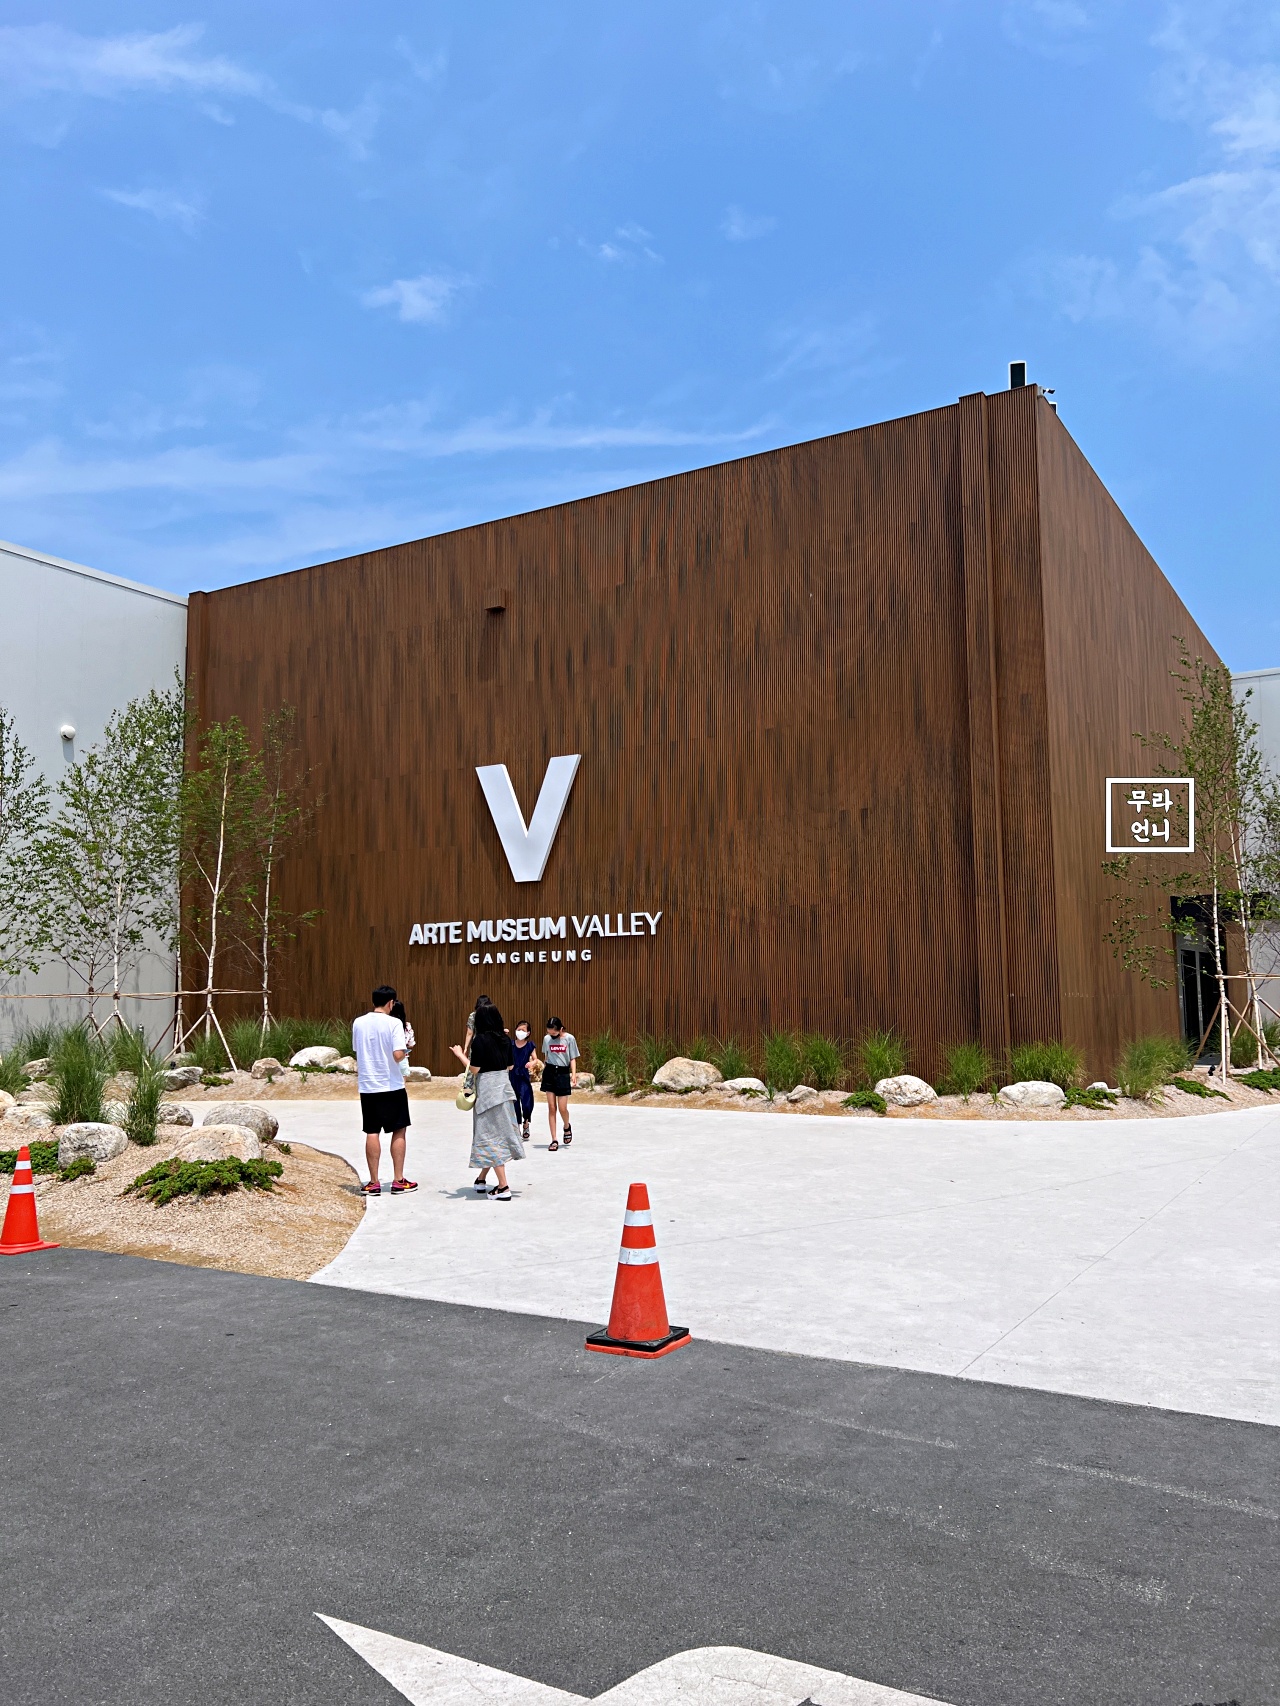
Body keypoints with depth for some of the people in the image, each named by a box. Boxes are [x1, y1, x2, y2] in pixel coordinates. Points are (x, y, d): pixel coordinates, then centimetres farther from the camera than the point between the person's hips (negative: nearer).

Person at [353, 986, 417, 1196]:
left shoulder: (358, 1023, 3)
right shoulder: (393, 1023, -12)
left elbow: (357, 1053, 11)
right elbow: (397, 1055, -18)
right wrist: (405, 1053, 3)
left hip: (367, 1086, 4)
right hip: (392, 1086, -4)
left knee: (372, 1133, 7)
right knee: (399, 1131, 7)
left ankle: (374, 1182, 8)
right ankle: (398, 1181, 8)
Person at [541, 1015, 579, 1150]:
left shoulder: (569, 1039, -5)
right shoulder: (546, 1039, 3)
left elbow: (573, 1058, -1)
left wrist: (574, 1074, -11)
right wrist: (545, 1071, 11)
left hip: (563, 1073, -2)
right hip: (549, 1073, 2)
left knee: (562, 1108, -4)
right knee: (551, 1107, 0)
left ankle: (567, 1127, 29)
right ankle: (554, 1140, 6)